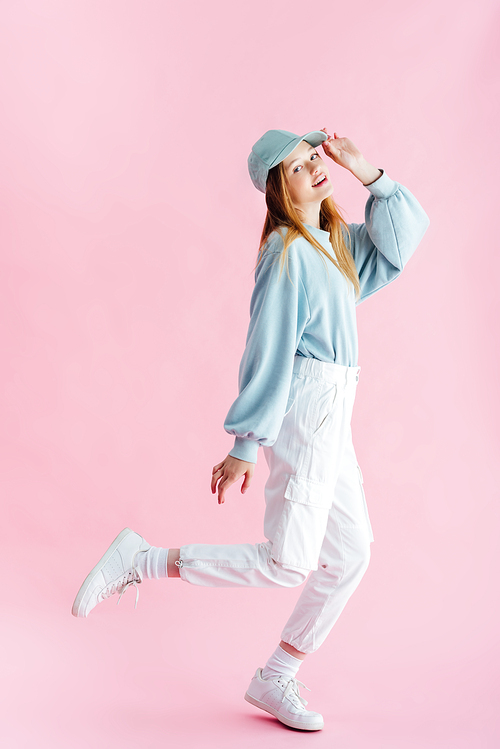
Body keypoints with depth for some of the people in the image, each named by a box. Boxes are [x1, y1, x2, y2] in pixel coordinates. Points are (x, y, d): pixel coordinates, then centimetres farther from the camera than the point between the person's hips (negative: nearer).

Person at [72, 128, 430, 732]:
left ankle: (276, 680, 21)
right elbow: (268, 352, -17)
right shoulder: (286, 252, -12)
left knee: (349, 556, 11)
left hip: (332, 416, 9)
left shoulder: (335, 242, 14)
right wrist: (245, 444, -18)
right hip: (305, 408, -9)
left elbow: (407, 233, 16)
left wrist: (366, 172, 5)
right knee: (288, 563, -11)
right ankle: (140, 560, -2)